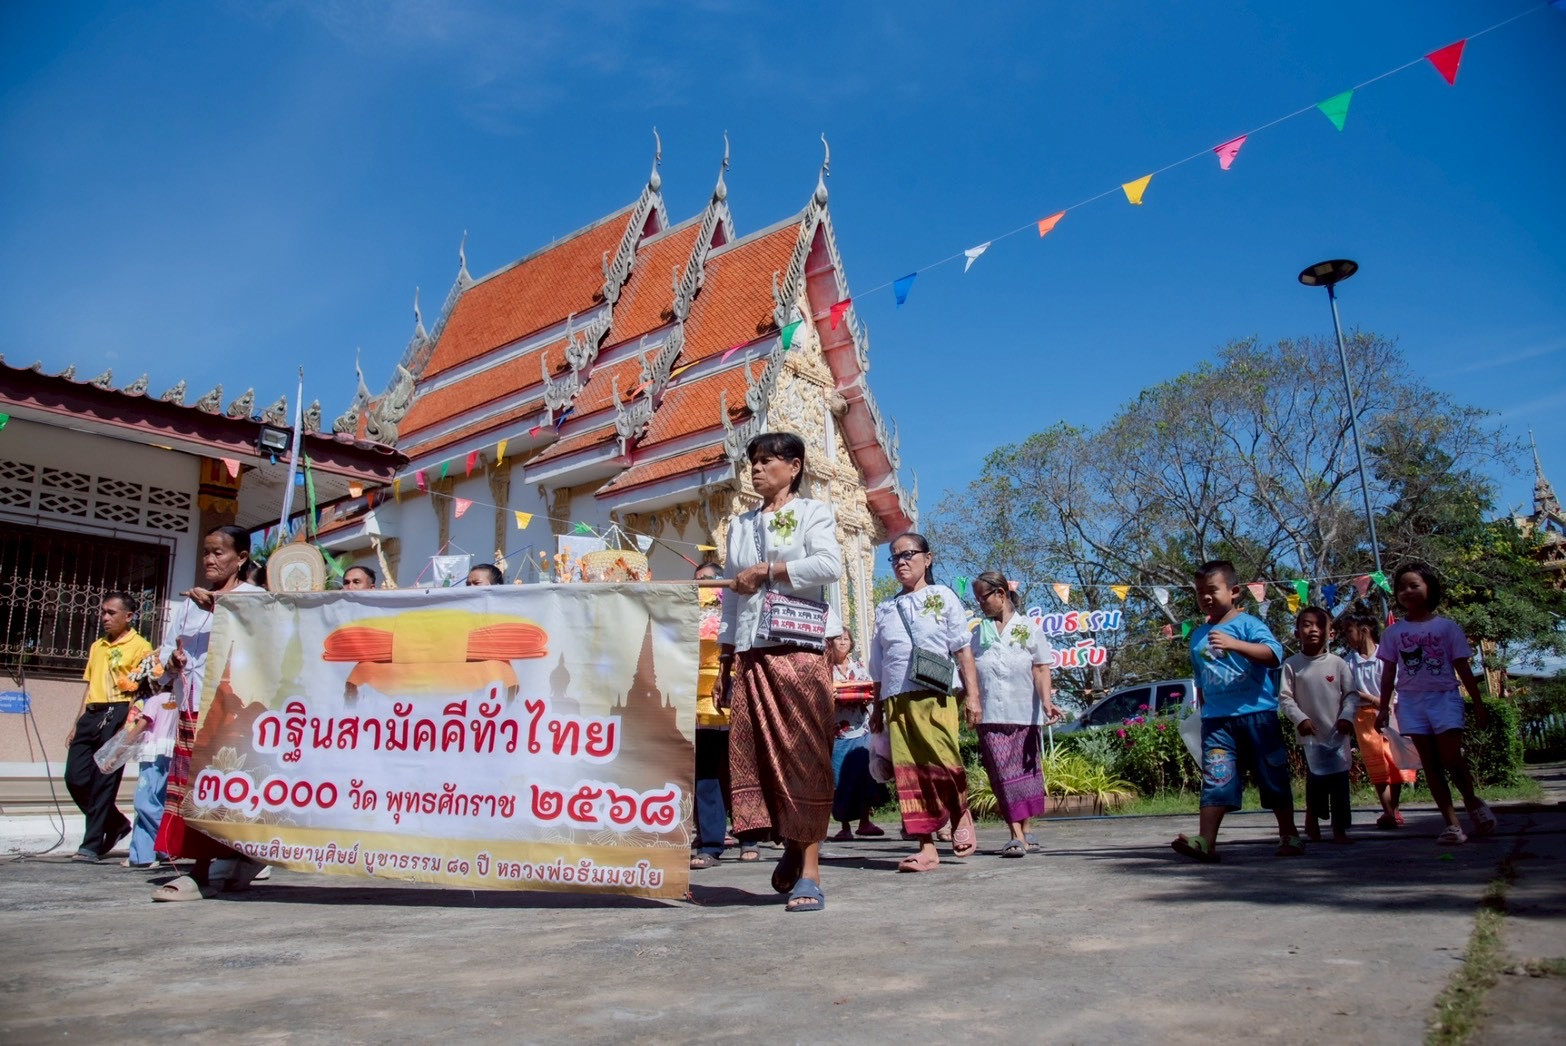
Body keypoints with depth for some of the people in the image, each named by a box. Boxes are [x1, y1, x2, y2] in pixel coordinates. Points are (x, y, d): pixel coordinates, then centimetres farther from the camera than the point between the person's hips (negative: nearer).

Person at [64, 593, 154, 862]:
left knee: (104, 782, -6)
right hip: (91, 714, 7)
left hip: (118, 714, -7)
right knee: (75, 777, 1)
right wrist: (76, 725, 20)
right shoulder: (96, 646, 22)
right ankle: (115, 824, 20)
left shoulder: (140, 646, 0)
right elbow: (89, 686, 24)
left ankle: (92, 845, -1)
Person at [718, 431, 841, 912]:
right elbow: (731, 597, 19)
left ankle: (809, 871, -3)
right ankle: (790, 847, 16)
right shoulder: (740, 525, 21)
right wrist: (724, 657, 12)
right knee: (755, 753, -1)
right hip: (751, 653, 5)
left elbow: (829, 565, -14)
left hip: (799, 649, -5)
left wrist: (764, 571, -12)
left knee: (804, 755, -7)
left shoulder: (812, 512, 6)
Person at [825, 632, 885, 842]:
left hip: (861, 729, 2)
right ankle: (845, 827, 6)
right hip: (836, 731, -2)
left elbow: (871, 690, 15)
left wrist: (869, 696, -7)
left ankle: (865, 822, 6)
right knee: (840, 778, -1)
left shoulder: (859, 666, 13)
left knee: (864, 773, -5)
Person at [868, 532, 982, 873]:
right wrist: (877, 707, 16)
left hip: (935, 695, -3)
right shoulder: (885, 609, 19)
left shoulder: (943, 597, 10)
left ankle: (961, 814, 16)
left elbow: (962, 650, 5)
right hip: (896, 698, 3)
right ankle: (926, 847, 3)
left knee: (942, 762, -13)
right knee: (908, 770, -2)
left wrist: (972, 695, -3)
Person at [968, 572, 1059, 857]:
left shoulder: (1029, 627, 6)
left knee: (1026, 771, 7)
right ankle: (1017, 835, -8)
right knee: (1002, 774, -7)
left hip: (1024, 713, -1)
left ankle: (1024, 831, 20)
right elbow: (968, 671, 11)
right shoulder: (977, 634, 13)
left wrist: (1046, 702, -12)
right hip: (990, 716, 1)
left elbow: (1040, 669, 0)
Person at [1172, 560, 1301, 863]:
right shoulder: (1197, 635, 13)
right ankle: (1206, 842, -9)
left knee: (1274, 778, 8)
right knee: (1215, 781, -4)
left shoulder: (1248, 624, -4)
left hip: (1257, 714, -4)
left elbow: (1273, 653, -23)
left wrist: (1233, 644, -36)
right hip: (1216, 720, 4)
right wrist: (1204, 711, 21)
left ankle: (1289, 836, 23)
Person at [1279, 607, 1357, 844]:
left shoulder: (1338, 663, -2)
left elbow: (1351, 694, 1)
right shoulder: (1291, 665, -5)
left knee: (1340, 780, 3)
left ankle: (1339, 829, 12)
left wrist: (1347, 716, -14)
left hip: (1338, 732, 2)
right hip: (1311, 733, -2)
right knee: (1316, 777, -7)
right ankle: (1312, 815, 18)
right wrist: (1299, 718, -17)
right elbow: (1284, 698, -4)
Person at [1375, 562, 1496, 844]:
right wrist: (1384, 708, 6)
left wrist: (1478, 703, 2)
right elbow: (1389, 673, 9)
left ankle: (1473, 802, 18)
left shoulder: (1446, 626, 2)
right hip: (1411, 702, 2)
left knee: (1451, 758, -11)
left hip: (1444, 697, -2)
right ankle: (1452, 823, 7)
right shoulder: (1394, 632, 7)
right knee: (1431, 764, 2)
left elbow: (1463, 668, 3)